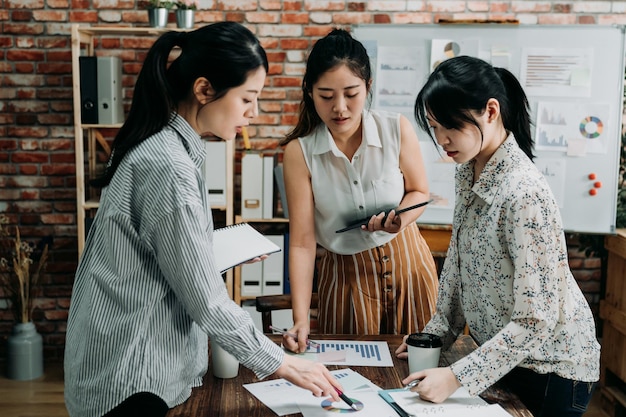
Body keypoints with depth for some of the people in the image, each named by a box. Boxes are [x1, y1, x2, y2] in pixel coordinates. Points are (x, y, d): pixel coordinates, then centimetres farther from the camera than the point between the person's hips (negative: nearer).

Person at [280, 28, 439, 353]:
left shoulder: (397, 130, -13)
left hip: (406, 262, 1)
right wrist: (300, 320, -23)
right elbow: (302, 242, -17)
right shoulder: (299, 152, -16)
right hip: (345, 274, -1)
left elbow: (419, 192, 2)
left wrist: (400, 218, -21)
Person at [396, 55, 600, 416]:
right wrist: (438, 331, 3)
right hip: (501, 354, 7)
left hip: (552, 368, -7)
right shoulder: (469, 172, -3)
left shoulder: (525, 194, -29)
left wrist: (457, 376, -28)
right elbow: (459, 260, 7)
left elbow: (536, 319, -29)